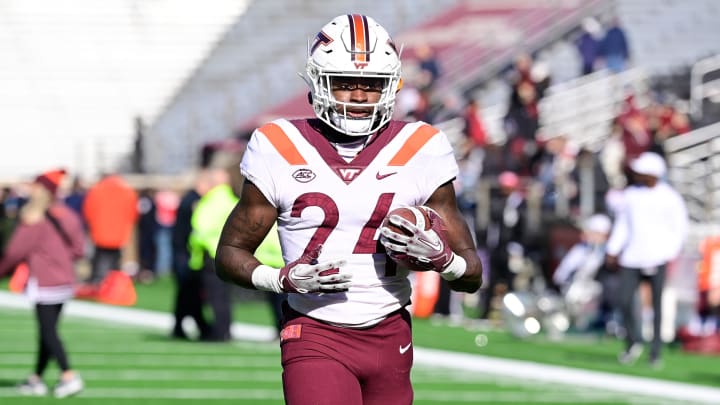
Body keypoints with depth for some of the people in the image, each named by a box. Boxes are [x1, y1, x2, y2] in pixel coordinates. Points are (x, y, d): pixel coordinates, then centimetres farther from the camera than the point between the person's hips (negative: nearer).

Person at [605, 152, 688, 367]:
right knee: (625, 299, -7)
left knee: (657, 305, -2)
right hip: (631, 257, 4)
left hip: (658, 258, -4)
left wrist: (670, 253, -8)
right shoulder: (631, 194, 9)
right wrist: (613, 250, 8)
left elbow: (680, 228, 1)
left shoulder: (670, 198, -4)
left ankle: (656, 352, 6)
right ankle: (633, 343, 13)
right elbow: (622, 224, 15)